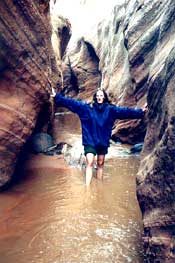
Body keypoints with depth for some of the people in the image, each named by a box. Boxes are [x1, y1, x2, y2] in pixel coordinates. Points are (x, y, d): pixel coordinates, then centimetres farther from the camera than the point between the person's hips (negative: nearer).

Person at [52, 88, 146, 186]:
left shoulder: (110, 109, 1)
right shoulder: (86, 107, -2)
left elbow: (125, 111, -3)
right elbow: (71, 102, -6)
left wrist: (140, 112, -9)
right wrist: (57, 97, -11)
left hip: (103, 141, 2)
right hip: (90, 141, -2)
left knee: (100, 164, 14)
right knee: (90, 163, -12)